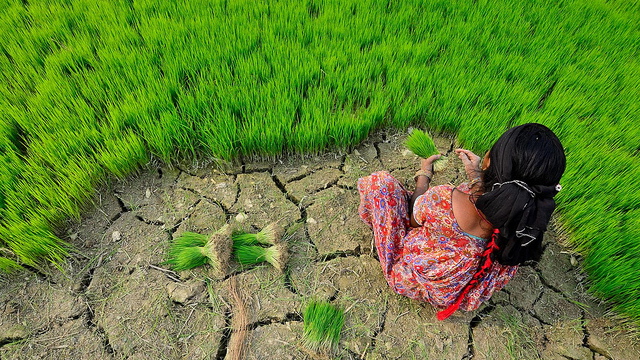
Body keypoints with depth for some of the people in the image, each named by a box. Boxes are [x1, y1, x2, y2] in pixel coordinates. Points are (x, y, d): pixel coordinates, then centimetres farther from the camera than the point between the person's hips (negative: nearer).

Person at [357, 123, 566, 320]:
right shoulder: (532, 213, -26)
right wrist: (476, 175, 10)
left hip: (412, 282, -5)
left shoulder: (446, 200, -41)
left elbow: (414, 219, -15)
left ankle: (372, 217, 36)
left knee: (380, 181, 1)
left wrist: (424, 175, 1)